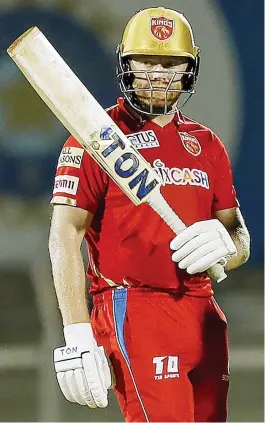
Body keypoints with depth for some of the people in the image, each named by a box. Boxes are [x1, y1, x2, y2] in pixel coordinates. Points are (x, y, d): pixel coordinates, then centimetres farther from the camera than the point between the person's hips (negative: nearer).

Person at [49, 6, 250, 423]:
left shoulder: (208, 145, 19)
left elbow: (240, 240, 17)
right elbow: (65, 235, -7)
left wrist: (223, 244, -9)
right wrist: (77, 335, -16)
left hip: (205, 319, 6)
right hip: (135, 310, -6)